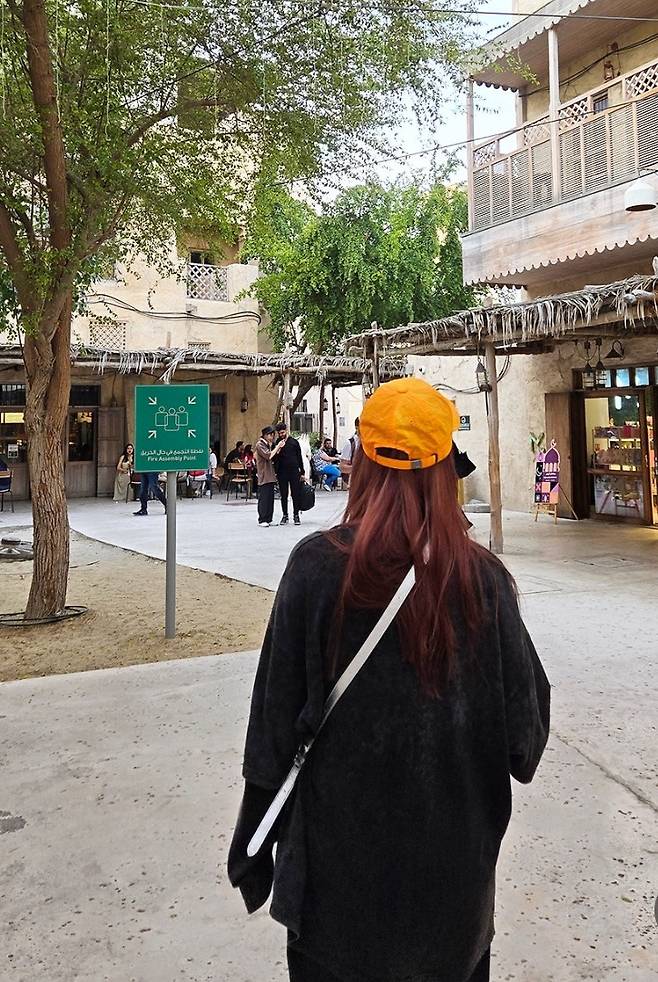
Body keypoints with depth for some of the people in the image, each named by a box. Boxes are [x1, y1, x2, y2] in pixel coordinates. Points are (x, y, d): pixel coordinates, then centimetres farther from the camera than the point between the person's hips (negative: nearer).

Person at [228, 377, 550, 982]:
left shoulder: (317, 564, -17)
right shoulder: (482, 577, -13)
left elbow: (275, 716, -11)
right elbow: (526, 730, -7)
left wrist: (251, 850, 2)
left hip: (340, 847, -1)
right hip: (453, 856, 1)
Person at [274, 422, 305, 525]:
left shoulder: (294, 442, 6)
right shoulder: (277, 443, 5)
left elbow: (299, 457, 9)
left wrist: (302, 472, 6)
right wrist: (278, 448, -17)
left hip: (294, 472, 0)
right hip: (282, 473, 0)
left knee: (295, 495, 1)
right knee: (284, 496, 5)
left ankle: (296, 515, 10)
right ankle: (285, 516, 14)